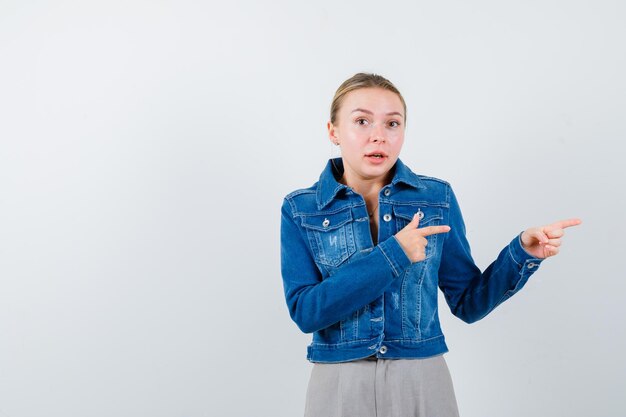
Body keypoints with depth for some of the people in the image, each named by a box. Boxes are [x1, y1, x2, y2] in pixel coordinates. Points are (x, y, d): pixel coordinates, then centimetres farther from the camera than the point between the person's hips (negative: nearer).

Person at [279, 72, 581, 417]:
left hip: (423, 383, 2)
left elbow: (468, 302, 4)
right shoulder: (300, 210, -4)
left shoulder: (438, 198, 0)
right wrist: (392, 255, -19)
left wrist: (524, 251, -10)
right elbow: (304, 311, -14)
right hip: (339, 386, -1)